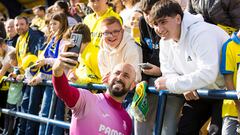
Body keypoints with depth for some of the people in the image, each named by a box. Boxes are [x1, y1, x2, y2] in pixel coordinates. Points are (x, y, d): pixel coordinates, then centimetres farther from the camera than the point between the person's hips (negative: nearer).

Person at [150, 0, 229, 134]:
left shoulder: (201, 33, -30)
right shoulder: (165, 41, -3)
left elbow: (207, 74, -39)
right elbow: (169, 73, 2)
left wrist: (170, 83, -33)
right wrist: (185, 87, -20)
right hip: (198, 93, 8)